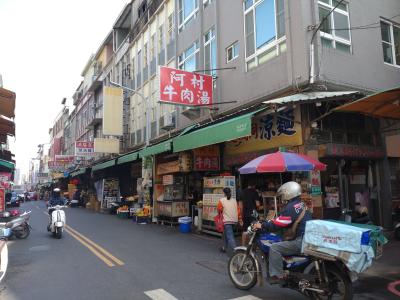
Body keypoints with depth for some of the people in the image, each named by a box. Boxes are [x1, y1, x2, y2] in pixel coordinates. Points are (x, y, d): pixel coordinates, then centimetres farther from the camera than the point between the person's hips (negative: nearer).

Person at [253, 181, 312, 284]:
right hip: (309, 238, 10)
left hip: (300, 241, -10)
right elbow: (282, 221, 23)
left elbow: (277, 224, -19)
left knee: (274, 248, -10)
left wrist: (262, 225, -7)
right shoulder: (302, 205, 15)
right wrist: (267, 223, 23)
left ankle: (277, 276, -6)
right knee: (280, 244, 25)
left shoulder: (290, 208, -16)